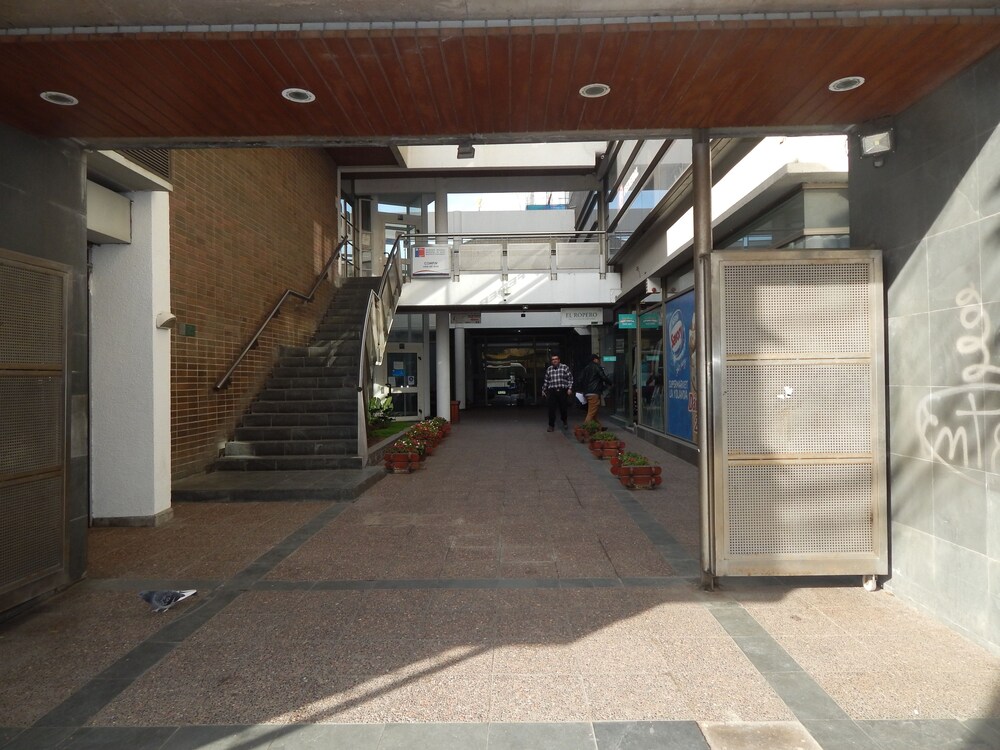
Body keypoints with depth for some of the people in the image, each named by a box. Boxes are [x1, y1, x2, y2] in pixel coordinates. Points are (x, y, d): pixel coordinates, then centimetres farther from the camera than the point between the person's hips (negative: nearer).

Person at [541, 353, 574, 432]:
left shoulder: (565, 368, 1)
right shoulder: (549, 369, 10)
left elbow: (570, 378, 0)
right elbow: (546, 381, 16)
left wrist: (570, 388, -7)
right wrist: (543, 390, 15)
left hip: (562, 391, -1)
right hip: (552, 391, 2)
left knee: (563, 408, 9)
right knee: (551, 409, -5)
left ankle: (564, 422, 33)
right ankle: (551, 425, 3)